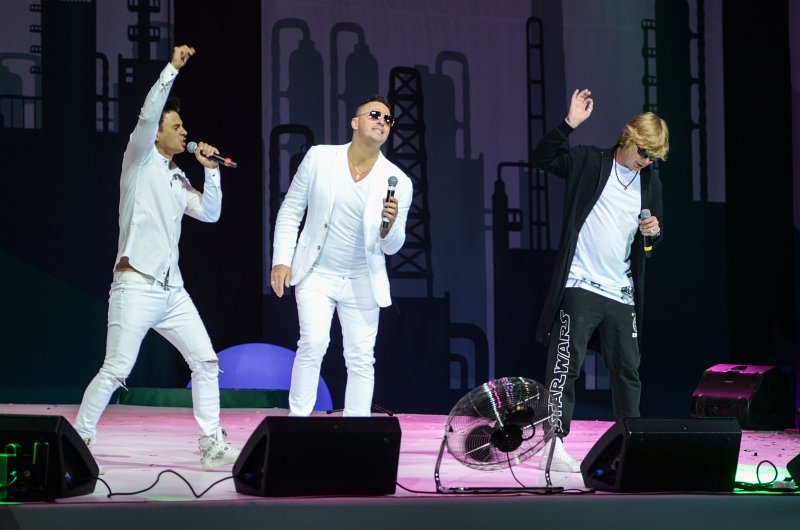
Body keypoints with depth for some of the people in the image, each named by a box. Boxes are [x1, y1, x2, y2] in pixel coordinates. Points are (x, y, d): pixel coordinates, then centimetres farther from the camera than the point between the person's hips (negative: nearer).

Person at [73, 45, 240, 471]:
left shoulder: (178, 180, 20)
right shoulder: (140, 161, 1)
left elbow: (210, 213, 15)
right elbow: (147, 116, -14)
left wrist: (210, 170, 6)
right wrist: (172, 69, -18)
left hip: (172, 289, 7)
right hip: (136, 286, -7)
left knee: (206, 362, 0)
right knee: (115, 371, -8)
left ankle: (212, 444, 5)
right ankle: (78, 440, 4)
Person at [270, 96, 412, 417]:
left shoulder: (398, 182, -8)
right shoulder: (319, 158, -8)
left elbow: (391, 247, -4)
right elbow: (291, 210, 0)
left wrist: (389, 225, -27)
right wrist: (281, 260, -7)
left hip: (362, 281, 2)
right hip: (316, 273, -1)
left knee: (361, 359, 3)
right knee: (313, 343, -17)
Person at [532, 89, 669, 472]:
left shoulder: (651, 182, 14)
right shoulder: (589, 162, -1)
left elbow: (654, 234, 23)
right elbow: (542, 158, -12)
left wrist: (654, 231, 0)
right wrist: (570, 123, -22)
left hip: (622, 294, 5)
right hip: (580, 287, -5)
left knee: (628, 371, 10)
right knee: (565, 366, -8)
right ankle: (553, 446, -9)